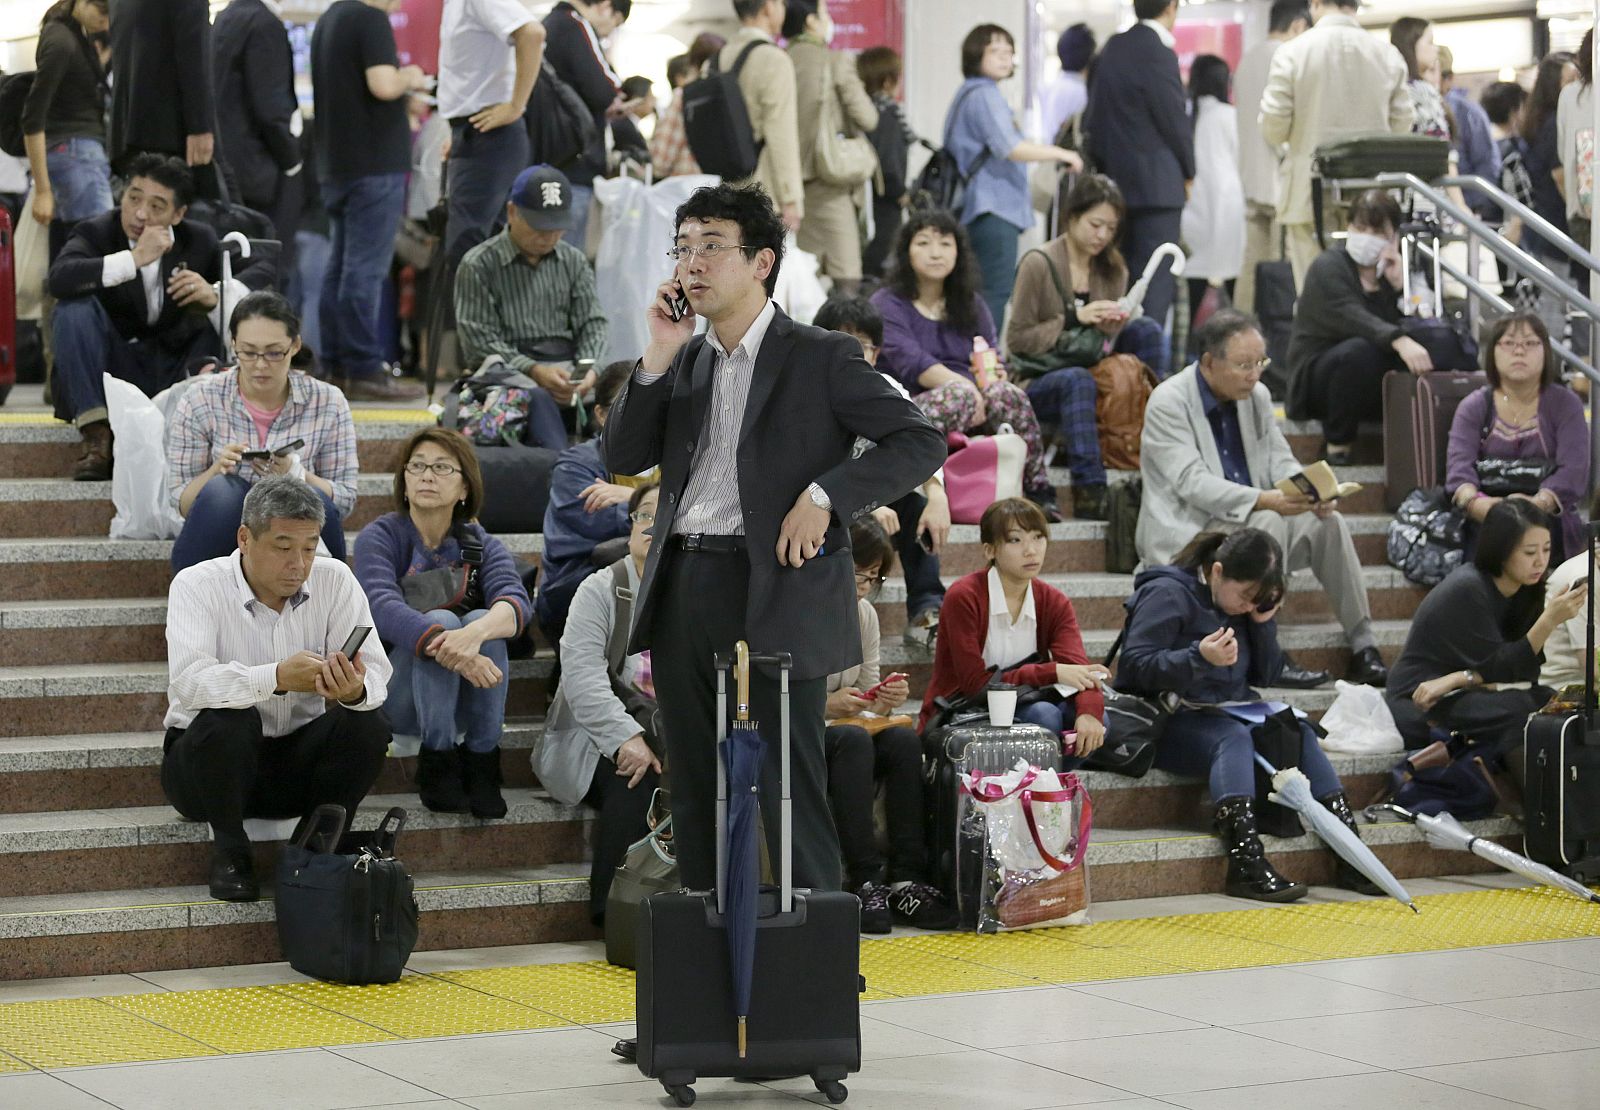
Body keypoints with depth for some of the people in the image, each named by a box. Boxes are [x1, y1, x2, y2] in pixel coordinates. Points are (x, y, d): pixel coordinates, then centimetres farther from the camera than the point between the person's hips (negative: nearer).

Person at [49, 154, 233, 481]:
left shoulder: (200, 241, 1)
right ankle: (96, 439, -29)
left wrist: (213, 298, -24)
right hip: (112, 377, -1)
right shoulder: (96, 232, -7)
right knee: (75, 308, -27)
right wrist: (134, 259, -34)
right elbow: (60, 278, -29)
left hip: (176, 377, 2)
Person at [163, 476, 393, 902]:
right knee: (227, 719, -34)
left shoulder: (334, 580, -4)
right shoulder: (197, 586, -13)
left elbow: (377, 673, -14)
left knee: (368, 723, -23)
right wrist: (277, 678, -45)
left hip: (299, 760, 3)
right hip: (213, 757, -3)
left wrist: (356, 689, -40)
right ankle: (229, 851, -11)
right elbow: (189, 681, -31)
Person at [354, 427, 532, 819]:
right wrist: (449, 648, -46)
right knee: (440, 619, -29)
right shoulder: (379, 537, -7)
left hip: (469, 697, 2)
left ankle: (481, 760, -21)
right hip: (397, 695, -2)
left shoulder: (480, 544, 1)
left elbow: (517, 603, -20)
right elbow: (383, 608, -27)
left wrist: (475, 633, -45)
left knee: (483, 622, -26)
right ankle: (437, 763, -24)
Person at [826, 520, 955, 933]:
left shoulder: (865, 615, 9)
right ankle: (865, 880, -34)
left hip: (846, 733, 6)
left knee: (904, 739, -23)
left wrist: (885, 701, -11)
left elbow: (869, 694, 13)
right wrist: (825, 706, -26)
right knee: (851, 739, -35)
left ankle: (907, 878, -27)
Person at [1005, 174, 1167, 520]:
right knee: (1077, 381, -39)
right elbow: (1017, 340, -9)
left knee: (1147, 329, -17)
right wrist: (1074, 318, -19)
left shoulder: (1113, 268, 11)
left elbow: (1108, 344, 14)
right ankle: (1089, 493, -48)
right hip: (1039, 379, -5)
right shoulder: (1039, 263, -8)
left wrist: (1111, 329, -11)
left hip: (1092, 368, 5)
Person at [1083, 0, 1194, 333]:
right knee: (1157, 280, -7)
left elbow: (1094, 118, 14)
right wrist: (1187, 173, 3)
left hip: (1116, 181, 8)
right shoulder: (1158, 53, -15)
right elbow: (1174, 118, -12)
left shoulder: (1112, 48, 10)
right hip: (1157, 183, -8)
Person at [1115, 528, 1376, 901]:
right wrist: (1200, 657, -33)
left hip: (1228, 711, 7)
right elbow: (1135, 665, -20)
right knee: (1233, 738, -34)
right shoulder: (1168, 594, -11)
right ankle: (1246, 865, -48)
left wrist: (1265, 624, -1)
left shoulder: (1246, 607, 13)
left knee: (1299, 730, -15)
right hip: (1167, 722, -7)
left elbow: (1267, 677, 15)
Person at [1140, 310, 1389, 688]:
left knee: (1328, 522, -14)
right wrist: (1264, 500, -36)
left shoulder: (1256, 396, 7)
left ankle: (1363, 648, -13)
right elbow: (1192, 483, -24)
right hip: (1185, 533, -7)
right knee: (1267, 524, -32)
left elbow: (1280, 460, 8)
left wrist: (1312, 492, -16)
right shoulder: (1168, 403, -15)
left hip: (1249, 521, 7)